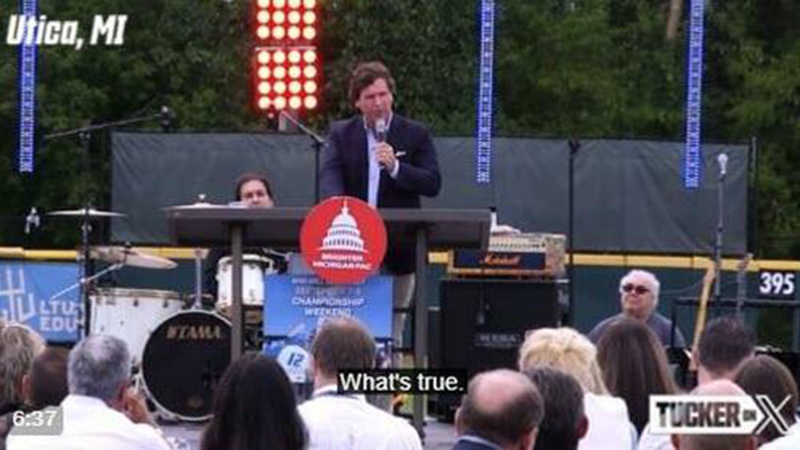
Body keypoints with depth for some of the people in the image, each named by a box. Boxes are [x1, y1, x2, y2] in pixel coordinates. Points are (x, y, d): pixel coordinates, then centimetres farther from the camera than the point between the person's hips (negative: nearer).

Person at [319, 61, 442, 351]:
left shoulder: (415, 134, 4)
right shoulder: (341, 134, 7)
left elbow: (433, 185, -3)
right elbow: (329, 176, -7)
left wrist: (395, 167, -18)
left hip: (399, 244, 0)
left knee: (393, 326, 4)